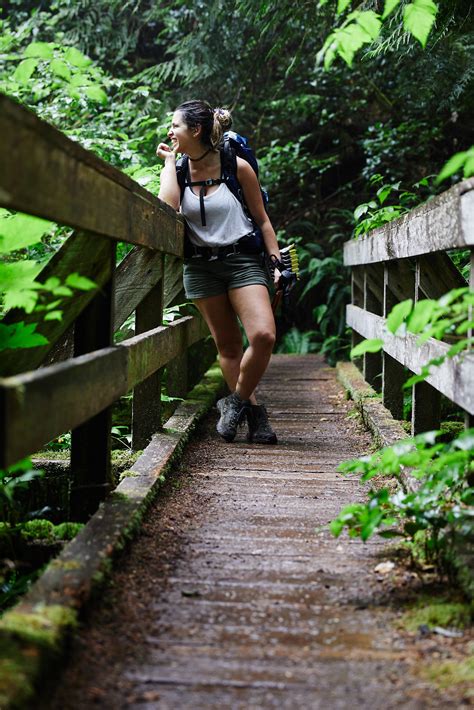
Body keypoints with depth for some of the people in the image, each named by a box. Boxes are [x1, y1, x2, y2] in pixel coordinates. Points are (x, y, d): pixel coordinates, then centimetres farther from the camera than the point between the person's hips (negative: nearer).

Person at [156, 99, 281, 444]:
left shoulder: (237, 167, -5)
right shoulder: (179, 169, 4)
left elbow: (262, 219, 2)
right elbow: (168, 206, -17)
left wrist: (278, 263, -4)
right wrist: (169, 160, -7)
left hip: (242, 260, -3)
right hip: (201, 267, 3)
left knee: (263, 335, -19)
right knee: (227, 345, 7)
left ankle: (236, 402, 0)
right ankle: (254, 412, 16)